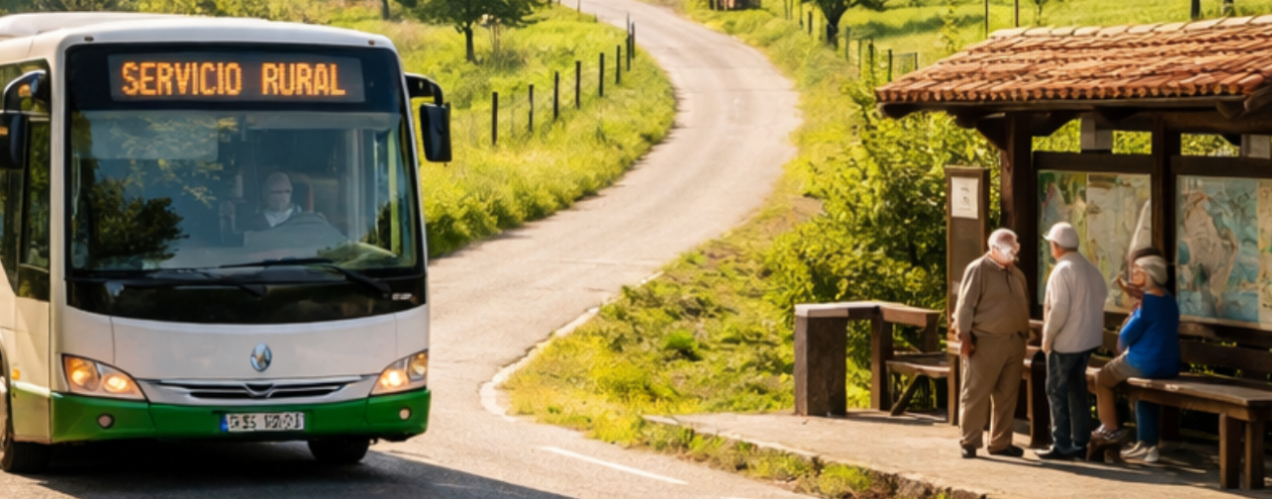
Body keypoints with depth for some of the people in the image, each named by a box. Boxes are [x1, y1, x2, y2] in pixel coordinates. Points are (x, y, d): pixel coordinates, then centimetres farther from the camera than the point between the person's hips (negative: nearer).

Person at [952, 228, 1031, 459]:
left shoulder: (1016, 274, 16)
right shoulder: (978, 270, -6)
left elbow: (1025, 305, 23)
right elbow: (965, 305, -11)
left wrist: (1024, 335, 17)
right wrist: (965, 336, -16)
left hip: (1014, 342, 7)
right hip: (986, 342, -7)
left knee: (1007, 395, 9)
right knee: (976, 394, -4)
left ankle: (1000, 442, 16)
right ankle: (969, 442, 1)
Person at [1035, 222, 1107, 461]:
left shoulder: (1062, 270, -18)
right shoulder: (1091, 269, 8)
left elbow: (1059, 309, -23)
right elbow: (1102, 295, 12)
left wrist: (1047, 336, -13)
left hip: (1065, 342, -8)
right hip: (1088, 340, 8)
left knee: (1057, 392, 0)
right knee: (1077, 390, 16)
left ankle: (1061, 446, -1)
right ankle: (1080, 443, 18)